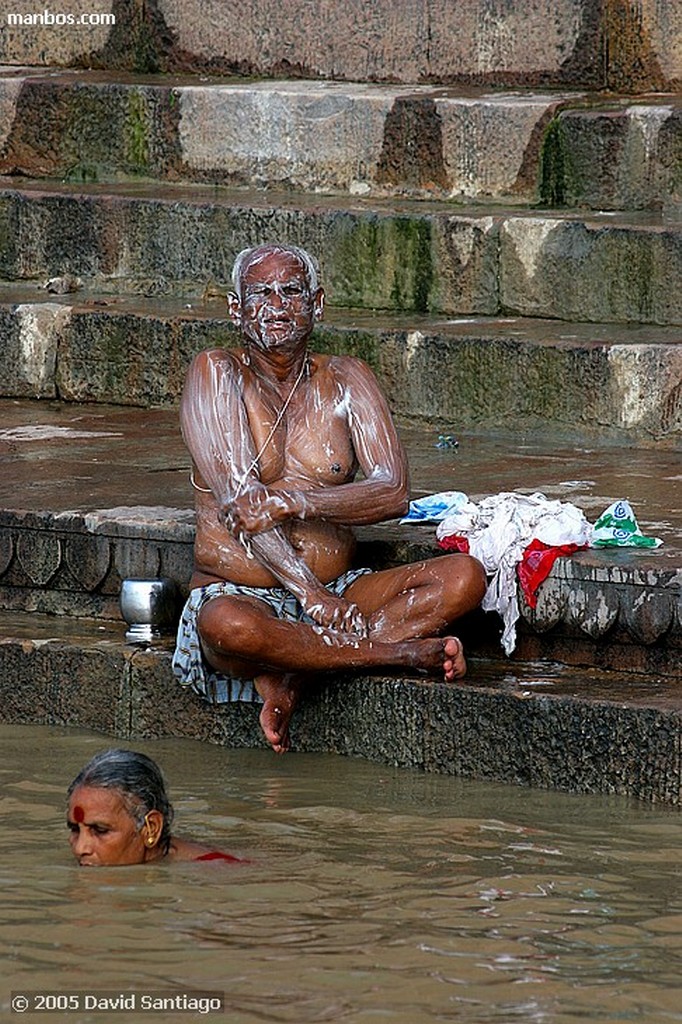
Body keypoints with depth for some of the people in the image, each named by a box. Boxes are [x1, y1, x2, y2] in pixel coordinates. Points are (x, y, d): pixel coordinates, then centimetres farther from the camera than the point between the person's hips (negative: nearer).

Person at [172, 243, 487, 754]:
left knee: (465, 577, -18)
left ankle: (292, 675, -27)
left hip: (337, 589, 4)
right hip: (239, 592, -4)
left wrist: (290, 502, -20)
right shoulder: (216, 374, -3)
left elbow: (394, 492, -5)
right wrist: (310, 592, -23)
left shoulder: (346, 381, 7)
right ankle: (404, 651, -24)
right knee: (226, 625, -40)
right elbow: (237, 500, -14)